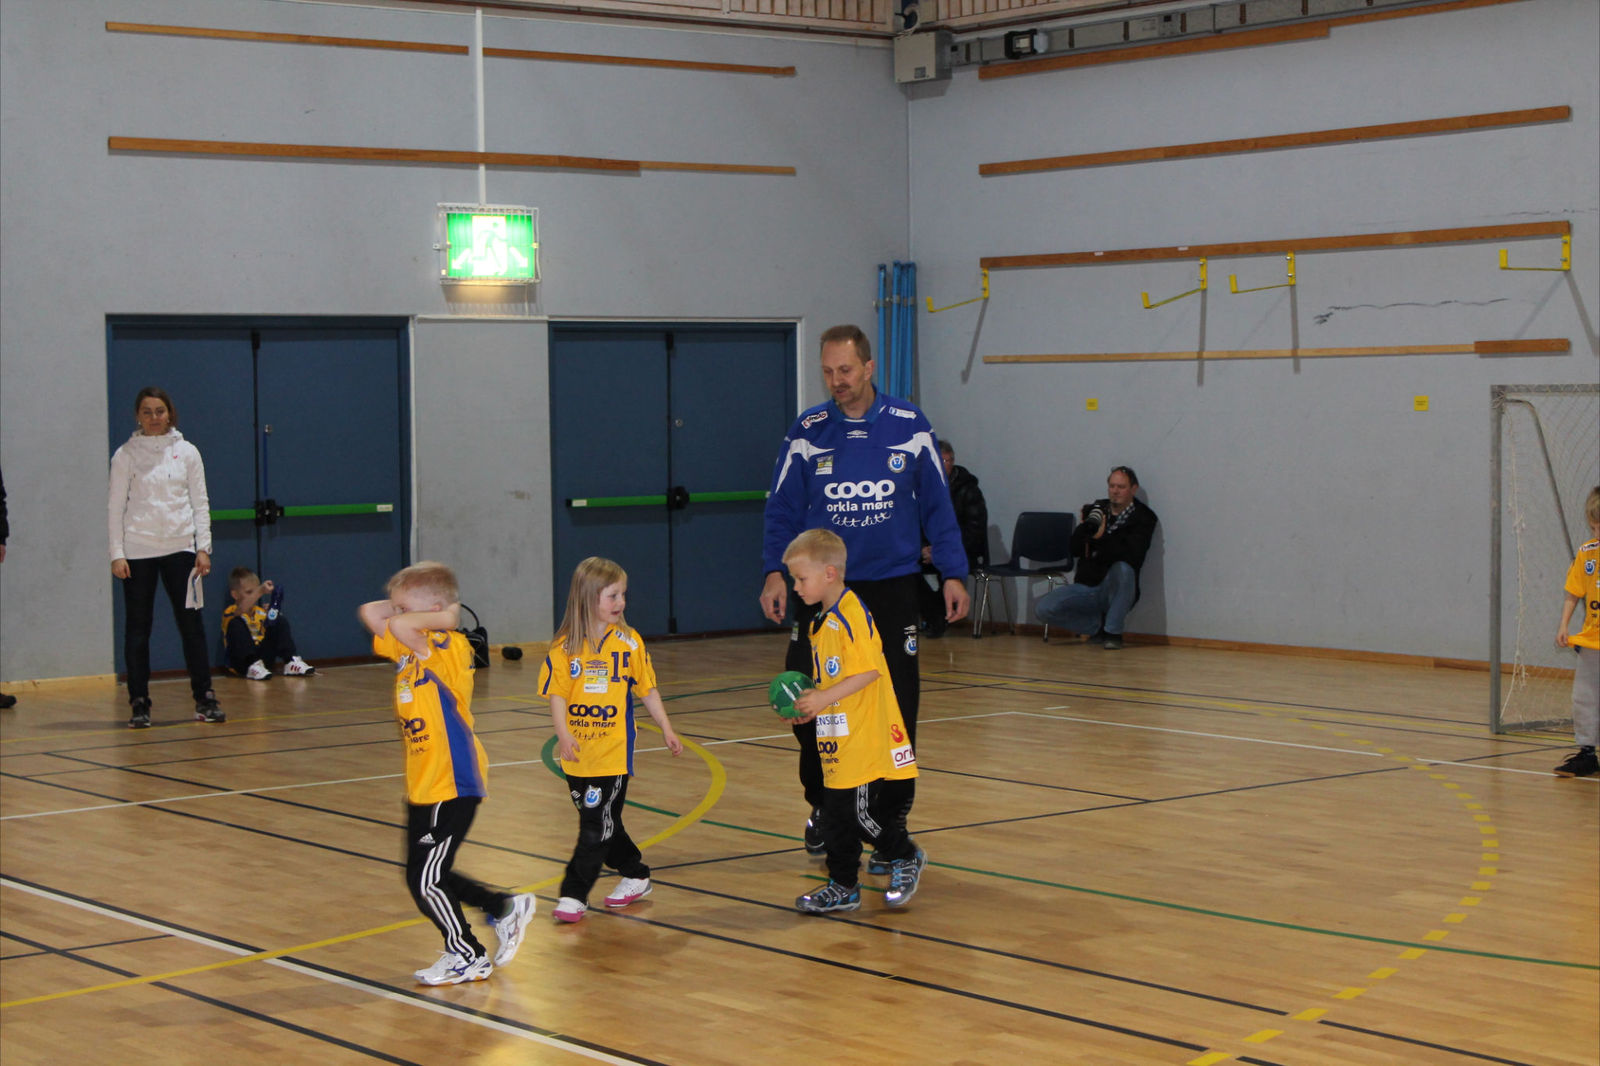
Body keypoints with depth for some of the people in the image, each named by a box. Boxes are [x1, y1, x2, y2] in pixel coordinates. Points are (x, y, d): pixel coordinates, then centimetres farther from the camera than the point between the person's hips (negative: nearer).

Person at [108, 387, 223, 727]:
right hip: (138, 551, -1)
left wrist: (203, 548, -1)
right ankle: (139, 705, 5)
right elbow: (116, 507, 2)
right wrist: (116, 554, -5)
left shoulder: (187, 452, 7)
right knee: (137, 628, 0)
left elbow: (201, 503, 7)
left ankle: (205, 699, 5)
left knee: (192, 623, -1)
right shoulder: (125, 455, 3)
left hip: (180, 548, 1)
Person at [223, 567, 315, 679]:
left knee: (281, 621, -2)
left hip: (263, 657, 5)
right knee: (236, 624, -29)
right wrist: (260, 592, -41)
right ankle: (253, 666, -33)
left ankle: (290, 663, -12)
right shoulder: (230, 612, -6)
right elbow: (241, 610, -30)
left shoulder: (261, 612, 15)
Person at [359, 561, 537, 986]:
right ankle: (506, 908, 31)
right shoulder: (407, 648, 8)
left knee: (426, 880, -3)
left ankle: (469, 957, 13)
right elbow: (370, 613, 12)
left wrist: (443, 615, -18)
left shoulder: (448, 648, -18)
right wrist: (402, 605, 4)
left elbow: (400, 627, -33)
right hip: (423, 786, 9)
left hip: (451, 785, -9)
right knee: (425, 877, 15)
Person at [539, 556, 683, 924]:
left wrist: (667, 730, 8)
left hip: (613, 752, -2)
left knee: (597, 825, -5)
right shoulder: (565, 647, -3)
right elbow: (557, 694, -6)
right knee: (601, 822, 13)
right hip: (578, 754, 2)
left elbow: (647, 690, 8)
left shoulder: (628, 642, -1)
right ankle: (635, 875, 31)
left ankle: (574, 894, 0)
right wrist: (564, 734, -19)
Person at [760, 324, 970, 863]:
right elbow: (783, 510, 3)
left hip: (892, 589, 0)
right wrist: (775, 571, -10)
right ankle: (824, 807, 22)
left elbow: (937, 507, 5)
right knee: (806, 706, -4)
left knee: (896, 714, 1)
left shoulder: (910, 427, 0)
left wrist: (953, 573, 0)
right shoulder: (807, 432, 1)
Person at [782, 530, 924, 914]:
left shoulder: (852, 615, -15)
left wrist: (823, 699, -22)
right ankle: (843, 887, 21)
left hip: (863, 737, -9)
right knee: (835, 814, 11)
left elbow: (868, 671, -22)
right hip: (838, 741, 10)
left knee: (861, 812, -5)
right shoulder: (821, 621, 15)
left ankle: (906, 858, 15)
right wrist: (810, 703, 9)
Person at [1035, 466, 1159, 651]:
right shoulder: (1097, 509, 10)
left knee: (1123, 568, -37)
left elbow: (1133, 556, -20)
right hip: (1085, 586, 4)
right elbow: (1074, 551, 4)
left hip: (1115, 591, -4)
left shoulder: (1143, 518, -2)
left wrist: (1102, 537, -32)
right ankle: (1099, 625, 4)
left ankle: (1113, 631, -21)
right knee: (1044, 609, -18)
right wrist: (1084, 526, -14)